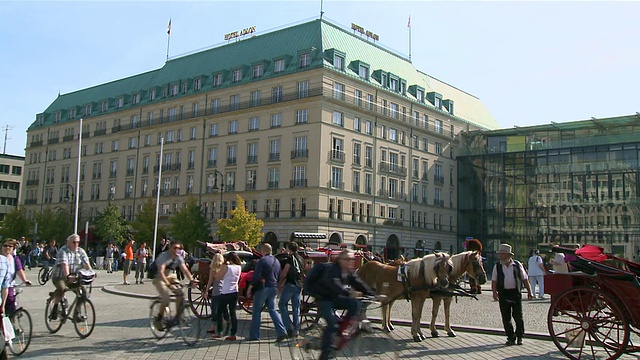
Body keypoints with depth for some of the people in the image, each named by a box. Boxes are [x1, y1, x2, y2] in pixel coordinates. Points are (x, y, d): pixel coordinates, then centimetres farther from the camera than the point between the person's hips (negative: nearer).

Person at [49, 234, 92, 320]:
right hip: (60, 277, -5)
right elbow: (64, 264, -29)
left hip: (74, 278, 5)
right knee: (62, 288, -35)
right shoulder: (63, 251, -13)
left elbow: (86, 263, -6)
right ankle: (54, 309, -19)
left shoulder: (81, 251, 4)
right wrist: (68, 276, -45)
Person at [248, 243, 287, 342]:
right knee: (272, 310, 13)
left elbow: (256, 276, -18)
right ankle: (282, 332, -1)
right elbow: (279, 276, 17)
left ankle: (254, 335, 9)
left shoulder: (262, 260, -13)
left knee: (256, 311, 4)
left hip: (262, 288, -7)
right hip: (274, 288, 7)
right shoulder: (276, 261, 12)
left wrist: (250, 288, -12)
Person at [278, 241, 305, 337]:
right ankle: (296, 329, 9)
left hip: (290, 284, -7)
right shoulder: (301, 259, 14)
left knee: (282, 305, 1)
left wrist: (280, 281, 4)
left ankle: (289, 327, -8)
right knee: (296, 307, 10)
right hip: (299, 285, 7)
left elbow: (285, 271, -10)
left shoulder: (290, 258, -9)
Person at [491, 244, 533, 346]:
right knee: (506, 318, 3)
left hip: (516, 293, -1)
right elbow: (494, 281, 2)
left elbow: (525, 279, 8)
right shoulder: (497, 267, 5)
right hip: (503, 294, 1)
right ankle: (511, 338, 14)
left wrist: (529, 291, 4)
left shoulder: (517, 265, 4)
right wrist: (494, 292, -12)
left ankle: (519, 337, 18)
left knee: (518, 316, 2)